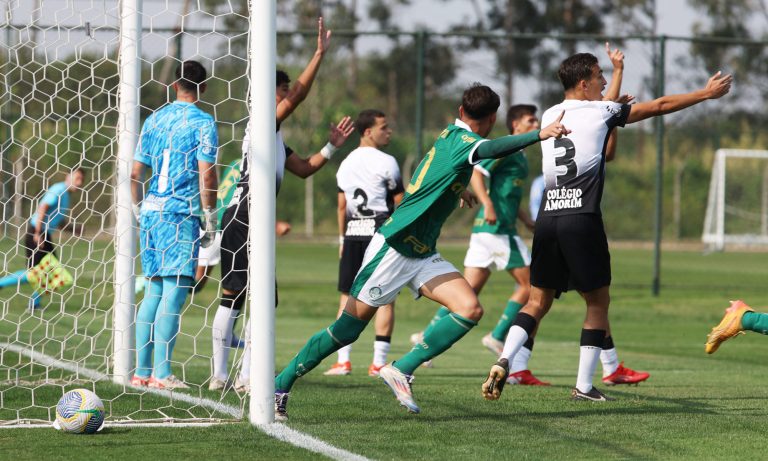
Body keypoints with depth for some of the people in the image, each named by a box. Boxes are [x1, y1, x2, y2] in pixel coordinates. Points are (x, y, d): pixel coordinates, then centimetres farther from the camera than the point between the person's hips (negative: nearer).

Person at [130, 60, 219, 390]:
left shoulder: (154, 119, 13)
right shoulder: (202, 122, -5)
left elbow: (135, 172, 14)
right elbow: (206, 175, -11)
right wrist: (210, 222, -6)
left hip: (151, 213, 6)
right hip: (180, 214, -6)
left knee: (154, 289, 12)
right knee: (174, 291, -6)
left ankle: (141, 371, 11)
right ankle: (161, 373, -11)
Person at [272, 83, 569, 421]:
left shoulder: (450, 134, 10)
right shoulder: (461, 140, -17)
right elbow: (490, 149, -41)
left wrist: (458, 188, 52)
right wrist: (539, 135, -53)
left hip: (422, 255, 9)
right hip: (393, 247, -9)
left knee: (470, 310, -10)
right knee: (349, 327, -4)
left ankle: (402, 370, -7)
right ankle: (280, 385, 9)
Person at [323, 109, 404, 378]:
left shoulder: (345, 164, 12)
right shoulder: (385, 162, -7)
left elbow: (342, 206, 14)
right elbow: (401, 204, -5)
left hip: (353, 235, 5)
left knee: (347, 297, 9)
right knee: (385, 298, -1)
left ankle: (342, 360, 4)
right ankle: (378, 362, -4)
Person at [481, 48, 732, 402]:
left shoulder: (549, 116, 16)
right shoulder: (599, 111, 1)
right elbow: (660, 106, 9)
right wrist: (706, 94, 20)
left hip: (547, 218, 5)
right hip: (582, 220, -5)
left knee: (538, 301, 10)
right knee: (598, 301, 6)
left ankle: (503, 362, -11)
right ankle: (584, 387, 2)